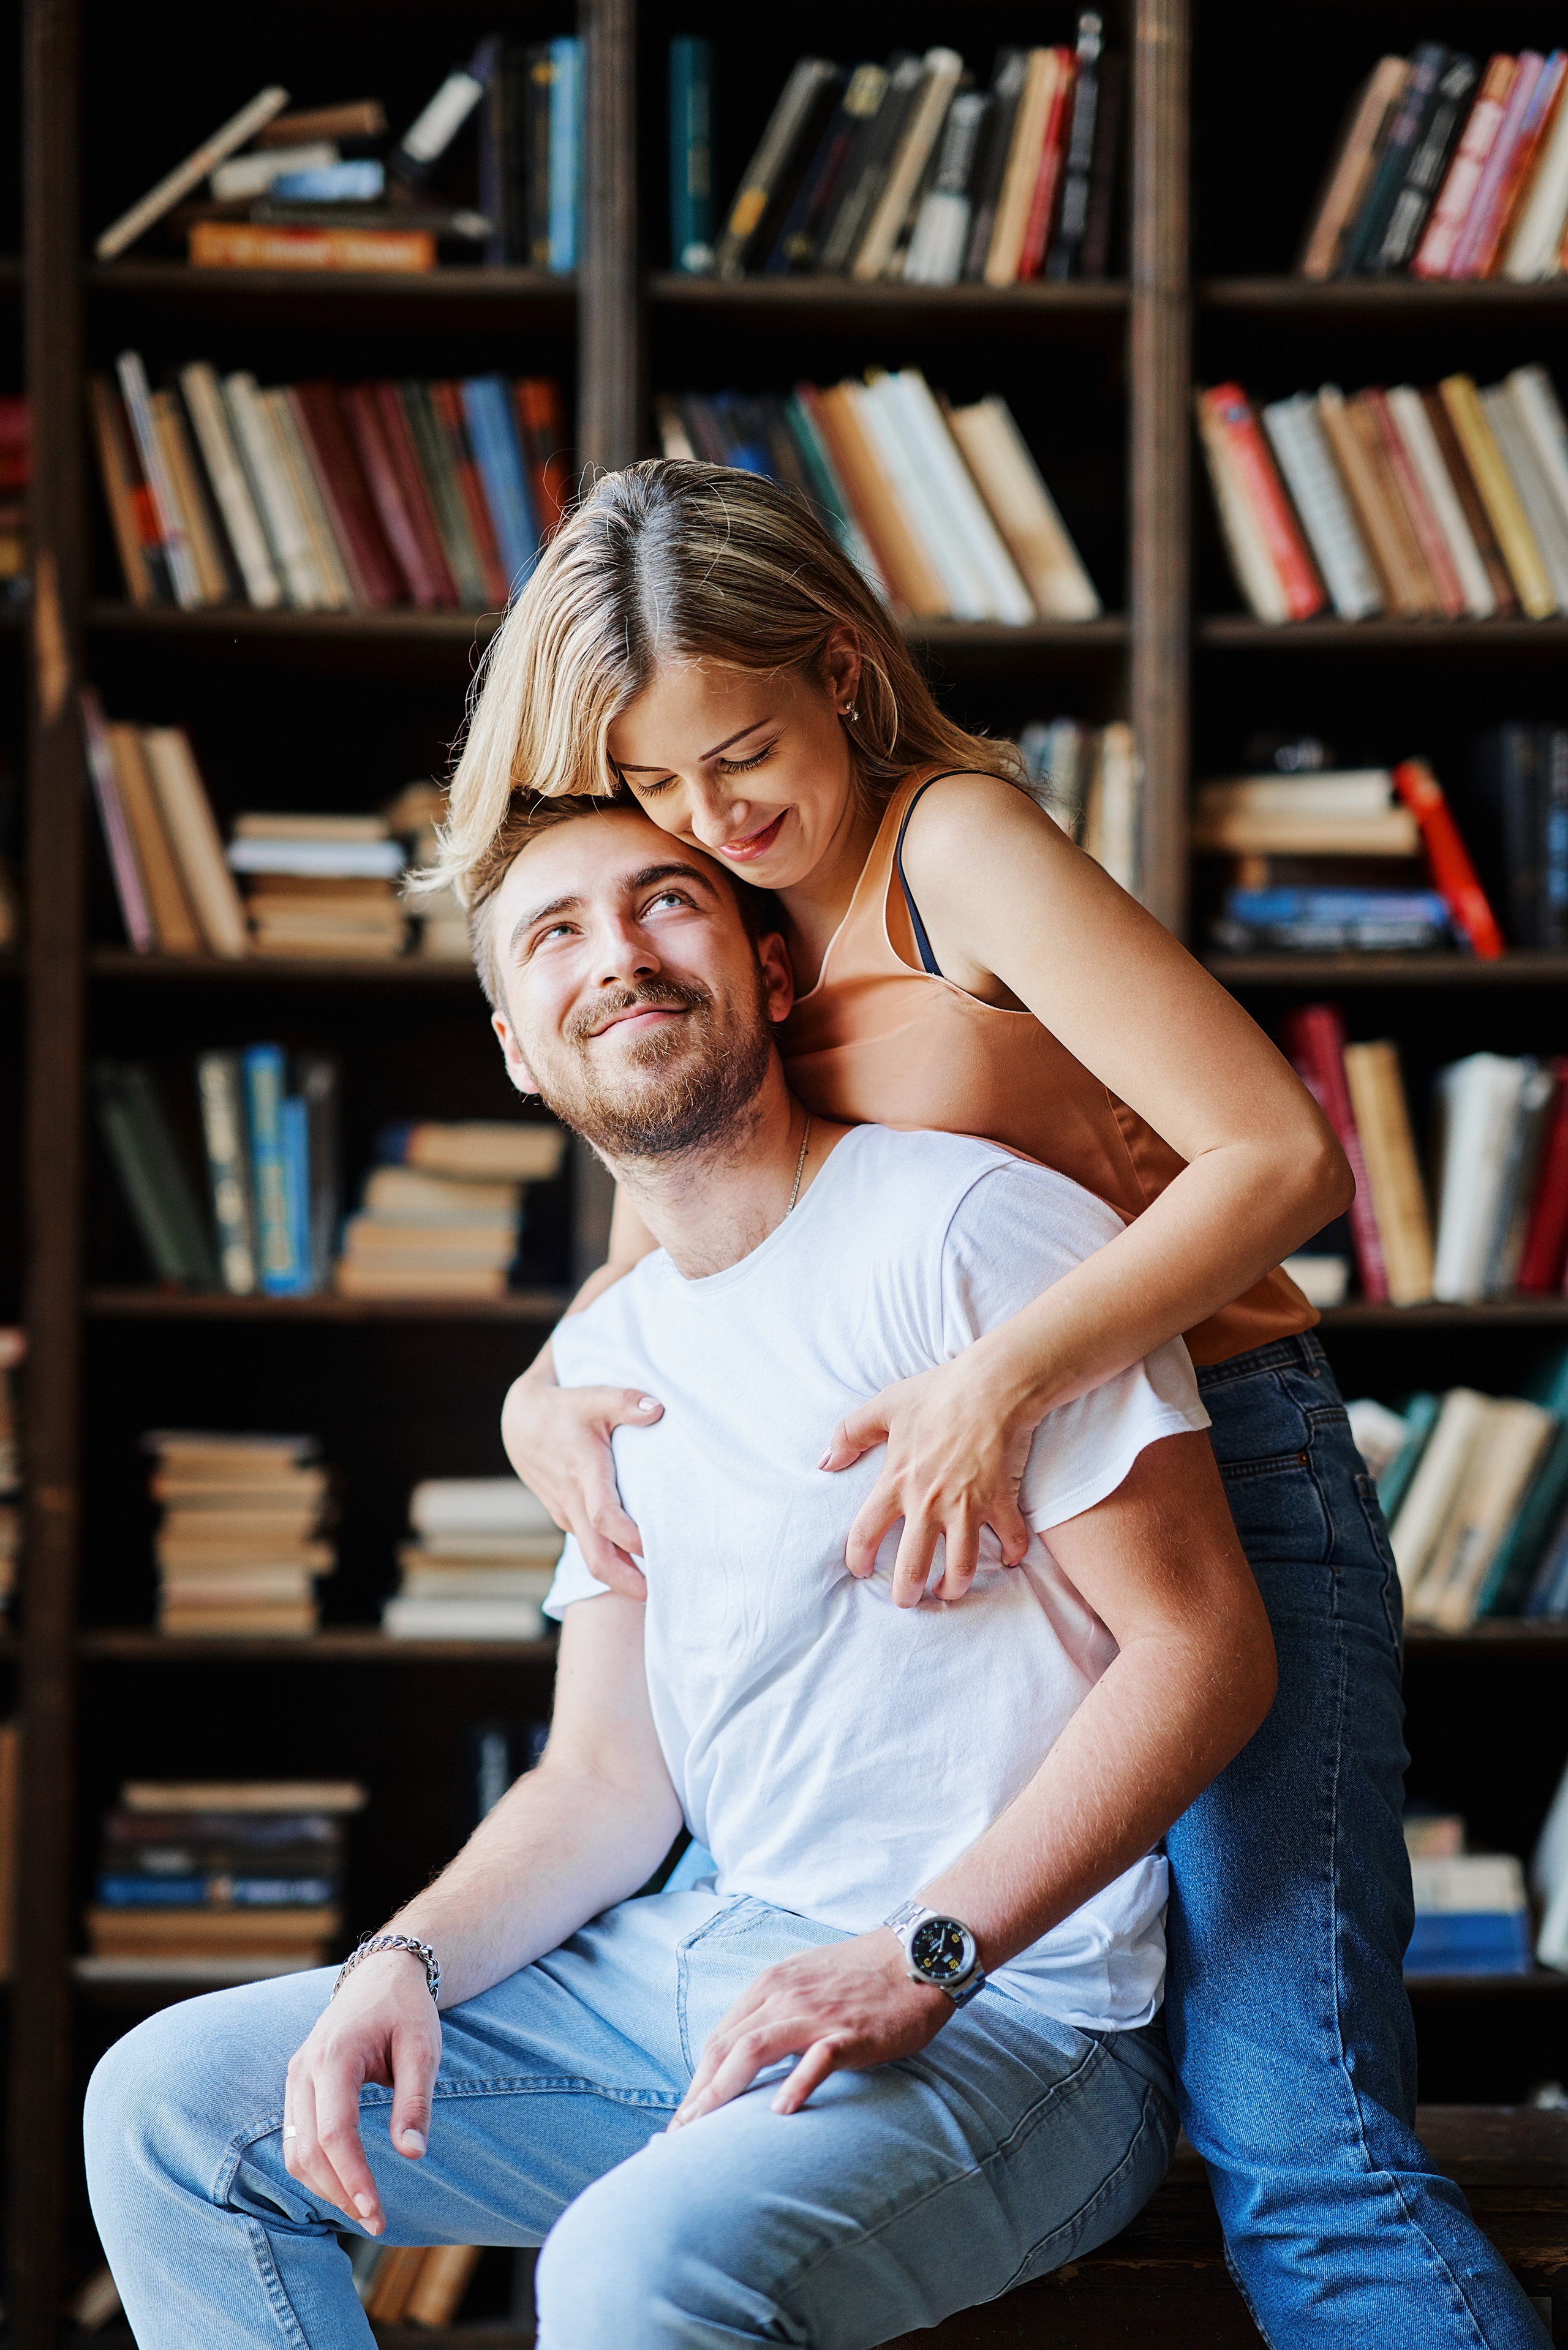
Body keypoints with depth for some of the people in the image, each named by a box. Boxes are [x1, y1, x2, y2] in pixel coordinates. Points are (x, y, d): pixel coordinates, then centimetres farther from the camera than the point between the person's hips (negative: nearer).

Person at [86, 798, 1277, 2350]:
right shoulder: (604, 1355, 15)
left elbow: (1207, 1648, -15)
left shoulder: (971, 1226, -11)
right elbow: (608, 1778, 14)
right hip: (702, 1970, 8)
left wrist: (918, 1962, -21)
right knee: (168, 2107, 0)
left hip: (1010, 2015, -8)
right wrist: (409, 1962, -6)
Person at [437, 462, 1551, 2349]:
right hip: (970, 1540, 8)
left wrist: (1005, 1378, -31)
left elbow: (1283, 1155, -21)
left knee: (1289, 2143, -18)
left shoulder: (954, 847, -11)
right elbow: (647, 1269, 17)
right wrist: (543, 1396, -6)